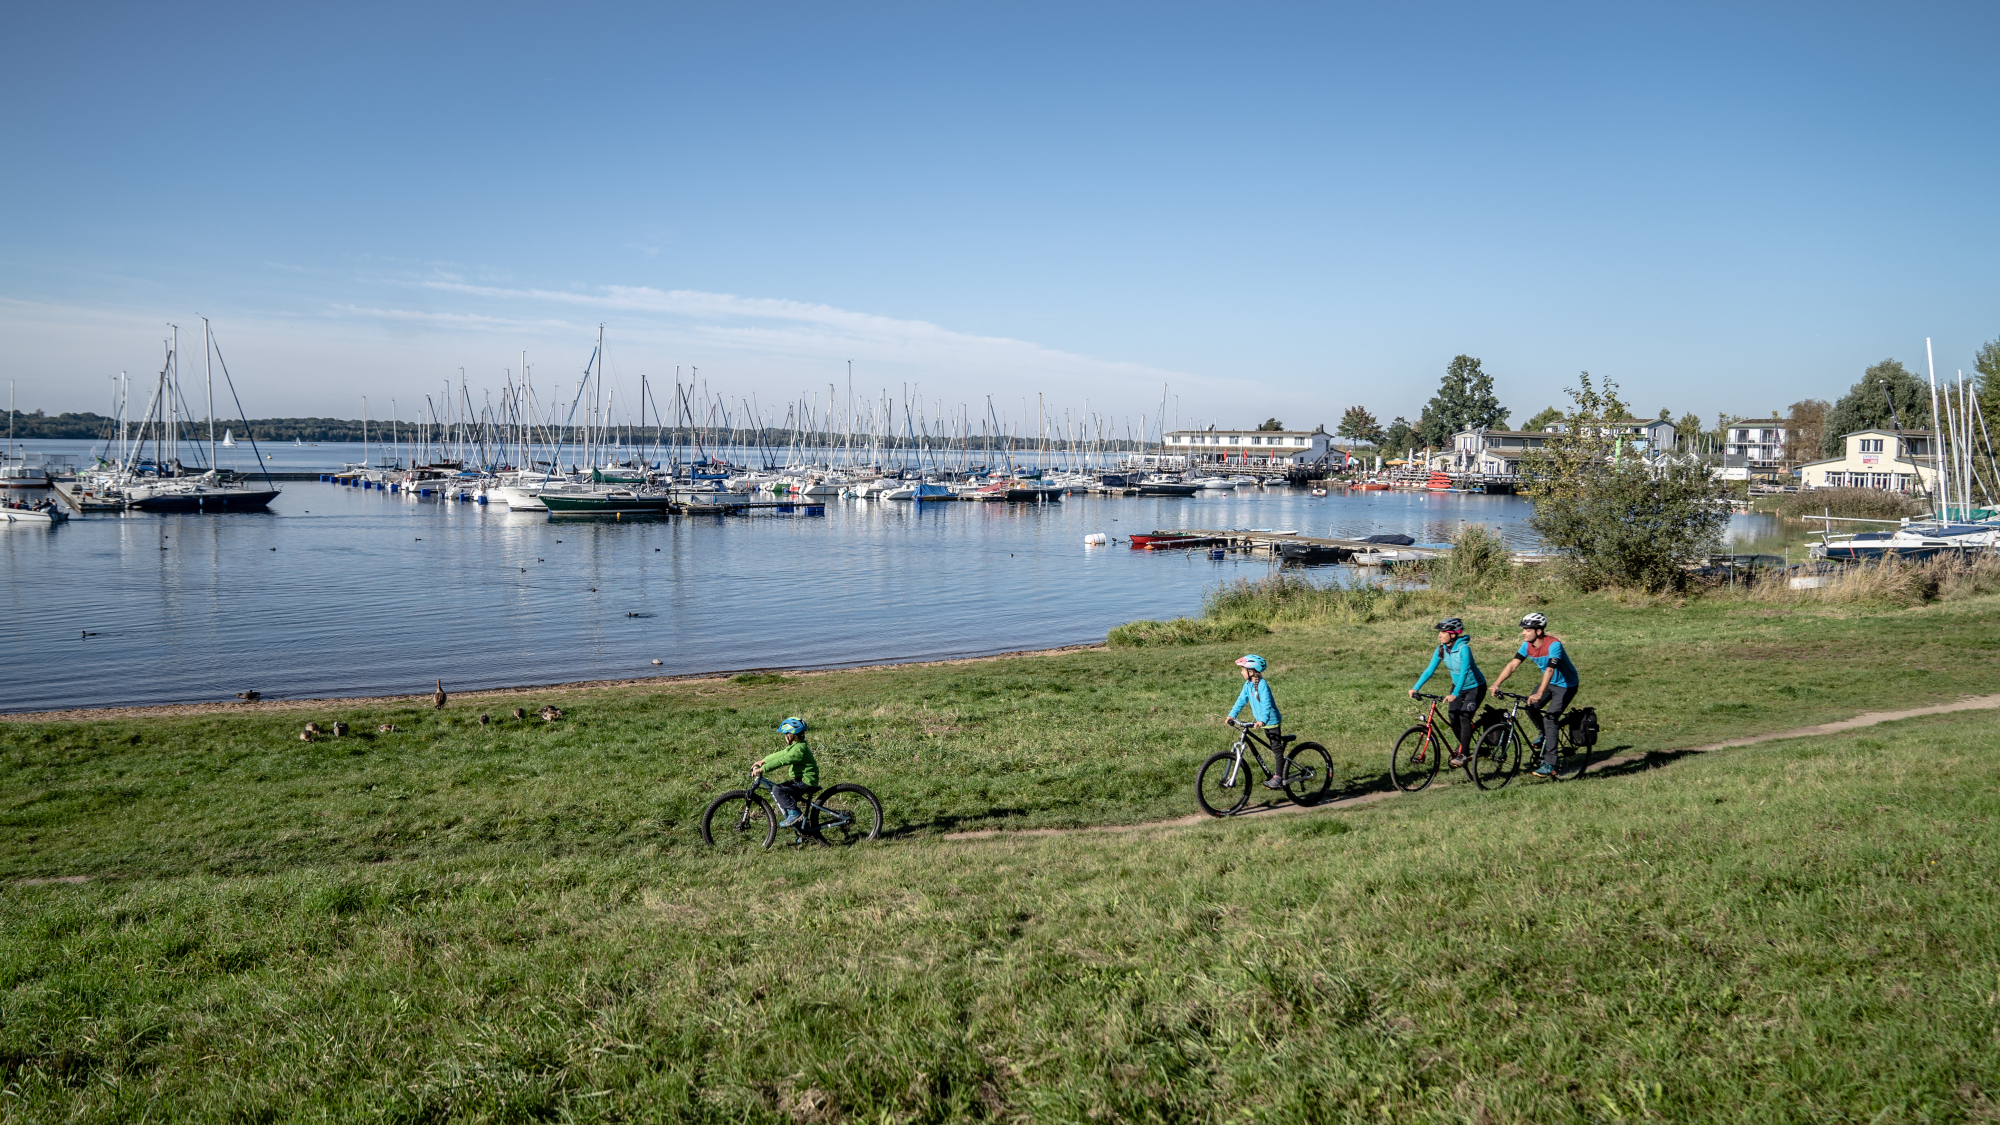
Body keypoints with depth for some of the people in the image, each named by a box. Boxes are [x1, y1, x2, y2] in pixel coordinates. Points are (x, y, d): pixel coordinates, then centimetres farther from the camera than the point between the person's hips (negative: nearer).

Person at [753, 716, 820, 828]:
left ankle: (794, 813, -14)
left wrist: (761, 769, -27)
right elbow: (780, 754, 19)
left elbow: (781, 761, -27)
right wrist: (763, 760, 19)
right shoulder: (797, 745, 12)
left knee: (777, 789, -17)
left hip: (806, 782, -11)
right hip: (802, 779, 11)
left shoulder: (799, 749, -21)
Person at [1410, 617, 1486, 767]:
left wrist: (1455, 694, -48)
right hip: (1457, 686, 6)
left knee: (1465, 717, -19)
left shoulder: (1463, 648, -29)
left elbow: (1464, 672, -38)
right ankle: (1463, 746, 23)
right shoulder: (1442, 649, -9)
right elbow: (1430, 669, -11)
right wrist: (1415, 688, -21)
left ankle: (1462, 754, -14)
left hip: (1475, 687, -6)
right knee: (1453, 718, -1)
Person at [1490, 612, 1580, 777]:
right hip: (1549, 682, 7)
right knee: (1531, 708, -11)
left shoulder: (1553, 644, -31)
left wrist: (1539, 693, -55)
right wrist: (1497, 683, -28)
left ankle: (1549, 765, -14)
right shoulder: (1527, 645, -10)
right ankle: (1545, 735, 19)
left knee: (1549, 719, -16)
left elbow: (1550, 669, -43)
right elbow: (1513, 664, -15)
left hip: (1566, 685, -7)